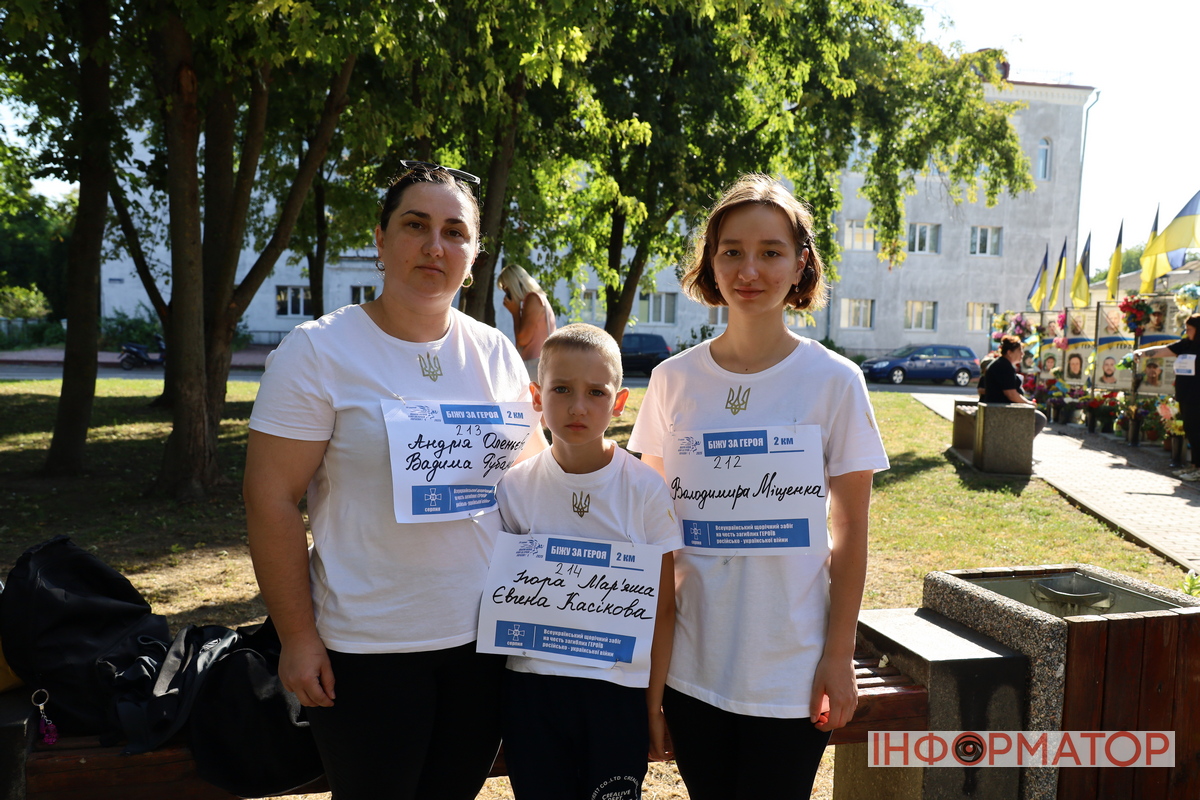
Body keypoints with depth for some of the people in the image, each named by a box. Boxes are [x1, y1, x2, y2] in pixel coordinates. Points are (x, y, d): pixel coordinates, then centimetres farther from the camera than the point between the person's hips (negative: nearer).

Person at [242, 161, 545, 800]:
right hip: (366, 648, -4)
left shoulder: (496, 353, 4)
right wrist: (297, 638, -11)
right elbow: (271, 500, -10)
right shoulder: (319, 350, -9)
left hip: (485, 638, 4)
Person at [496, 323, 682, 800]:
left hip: (619, 689, -1)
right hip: (532, 686, 2)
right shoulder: (515, 488, -3)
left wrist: (655, 704, -1)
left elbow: (662, 609, -3)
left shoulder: (646, 489, -8)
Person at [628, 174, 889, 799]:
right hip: (689, 663, 2)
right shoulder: (673, 380, 0)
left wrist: (839, 656, -4)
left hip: (790, 669, -2)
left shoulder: (834, 382, -6)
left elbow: (850, 533, -3)